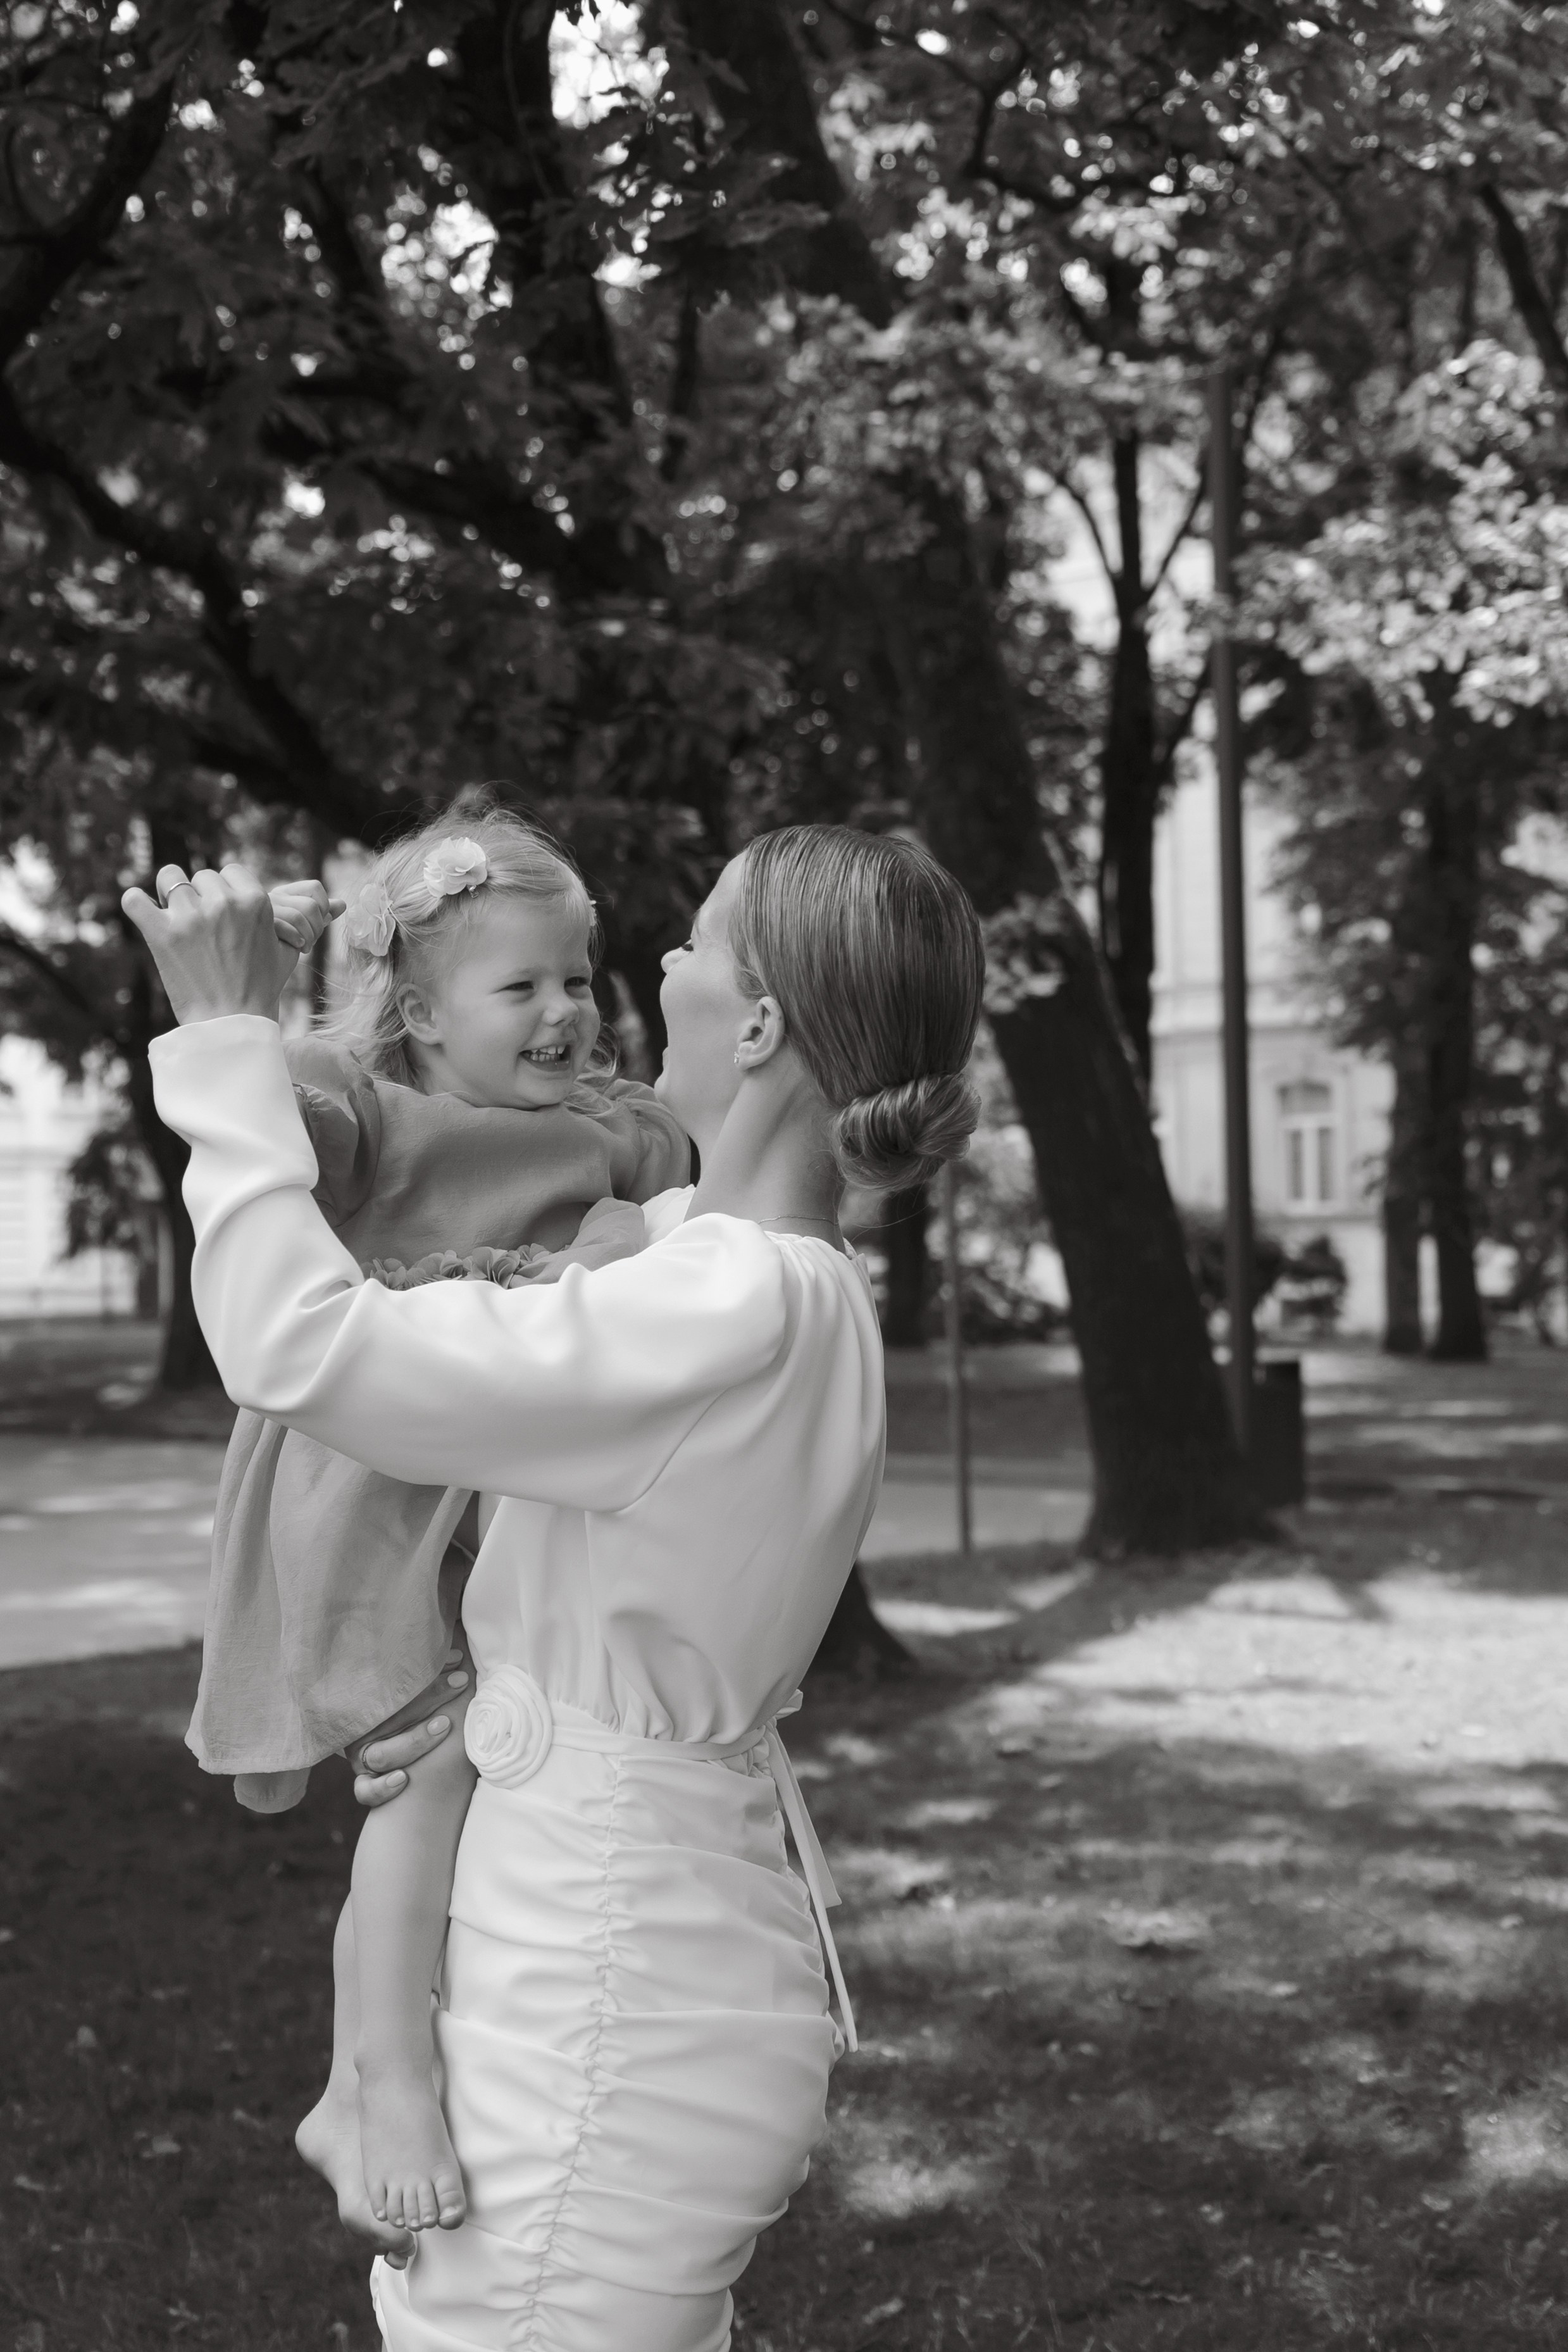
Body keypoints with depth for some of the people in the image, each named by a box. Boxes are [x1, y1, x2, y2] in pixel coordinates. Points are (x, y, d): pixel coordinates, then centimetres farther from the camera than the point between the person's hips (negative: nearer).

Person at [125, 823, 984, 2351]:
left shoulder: (739, 1309, -25)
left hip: (610, 2013, -9)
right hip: (661, 1960, 9)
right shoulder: (790, 1286, 3)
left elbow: (301, 1347, -27)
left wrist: (229, 1033, -16)